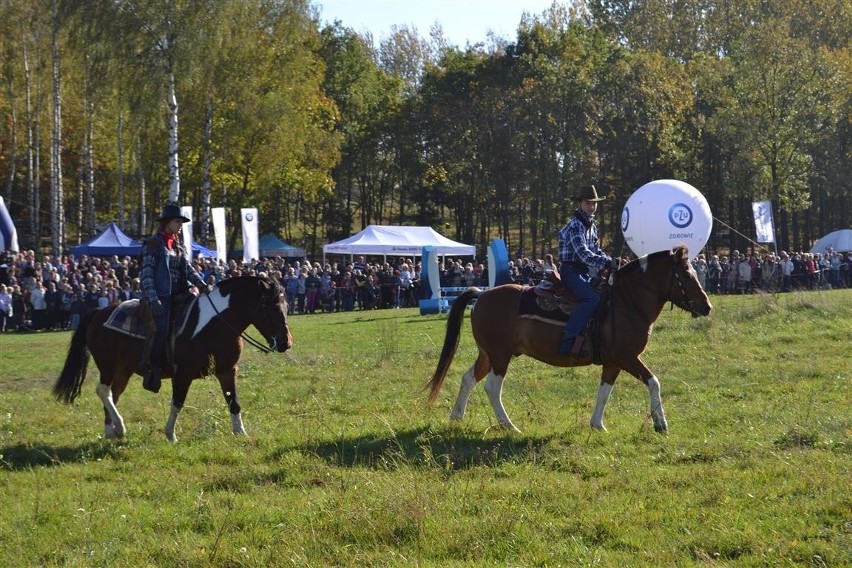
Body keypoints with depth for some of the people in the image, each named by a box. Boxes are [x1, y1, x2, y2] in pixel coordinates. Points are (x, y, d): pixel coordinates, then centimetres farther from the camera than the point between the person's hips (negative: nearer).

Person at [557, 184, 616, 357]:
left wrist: (611, 262, 2)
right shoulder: (575, 226, -14)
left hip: (585, 272, 10)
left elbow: (596, 251, 20)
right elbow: (583, 254, -24)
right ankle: (568, 342, -38)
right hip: (571, 270, -10)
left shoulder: (592, 226, 15)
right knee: (592, 298, -29)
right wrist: (608, 263, -27)